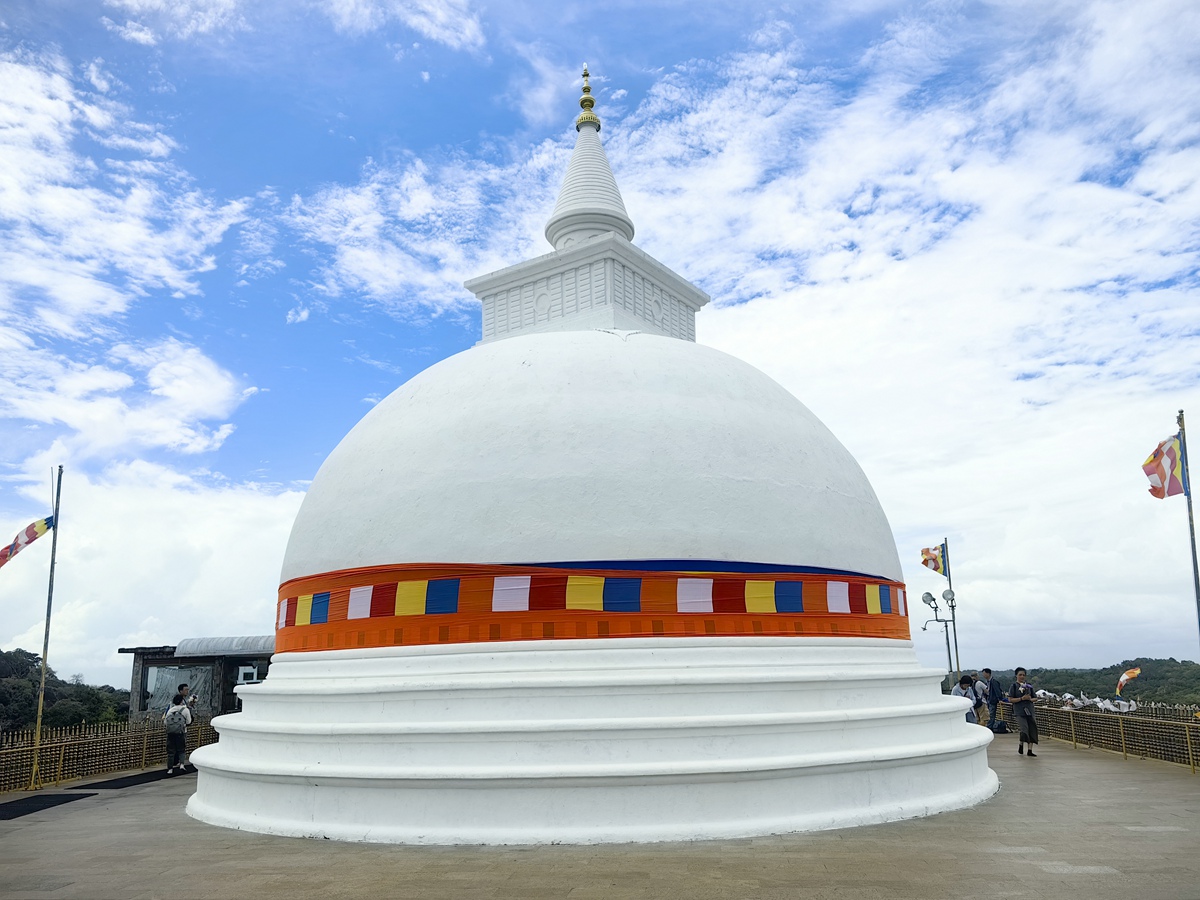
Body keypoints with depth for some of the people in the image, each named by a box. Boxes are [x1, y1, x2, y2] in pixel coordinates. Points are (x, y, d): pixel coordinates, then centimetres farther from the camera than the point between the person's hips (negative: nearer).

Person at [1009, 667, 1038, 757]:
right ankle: (1020, 744, 13)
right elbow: (1010, 699, -7)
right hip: (1019, 711, -5)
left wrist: (1030, 699, -5)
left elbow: (1034, 698, 18)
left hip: (1029, 710, 5)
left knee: (1032, 729, 0)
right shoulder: (1014, 686, -1)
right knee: (1024, 729, -14)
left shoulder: (1029, 686, 12)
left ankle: (1030, 750, 8)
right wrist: (1022, 698, -16)